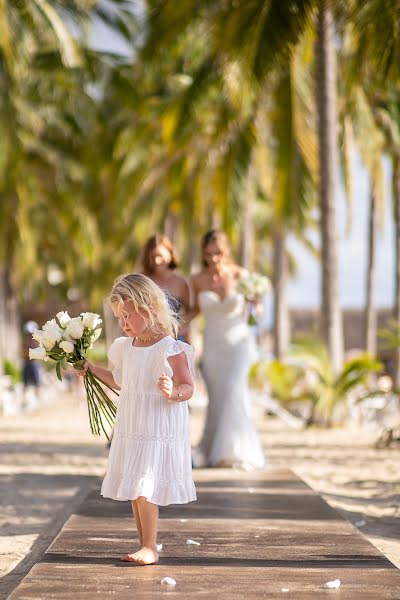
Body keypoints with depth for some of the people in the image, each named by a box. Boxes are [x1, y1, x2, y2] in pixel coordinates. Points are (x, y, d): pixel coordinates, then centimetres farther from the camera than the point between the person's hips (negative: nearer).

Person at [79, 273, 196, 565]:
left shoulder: (170, 349, -14)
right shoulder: (126, 348, 10)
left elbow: (188, 387, -14)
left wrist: (173, 392, -35)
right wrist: (95, 369, 22)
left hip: (159, 431, -8)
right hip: (131, 429, 8)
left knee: (145, 489, -12)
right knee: (134, 488, 10)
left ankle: (150, 548, -7)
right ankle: (146, 544, 18)